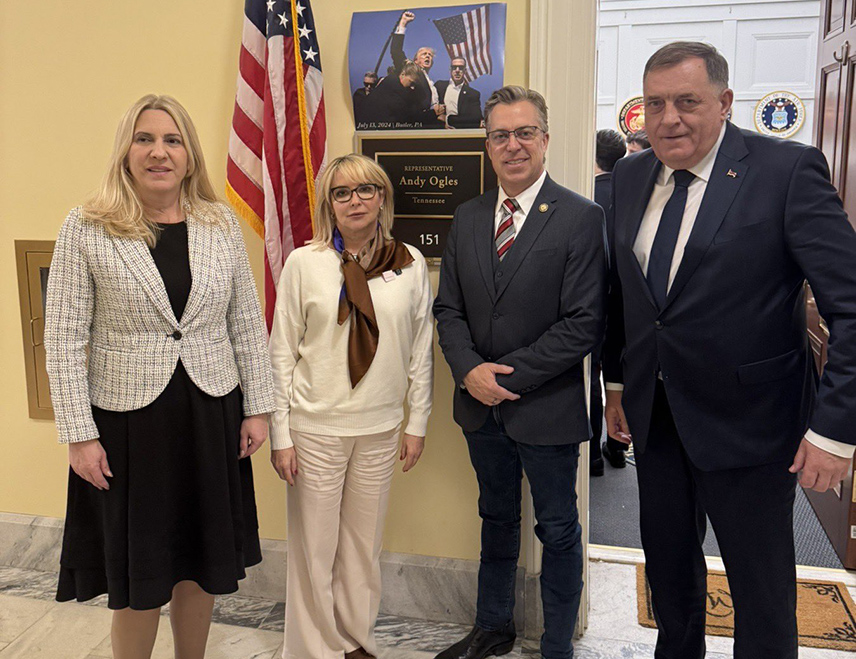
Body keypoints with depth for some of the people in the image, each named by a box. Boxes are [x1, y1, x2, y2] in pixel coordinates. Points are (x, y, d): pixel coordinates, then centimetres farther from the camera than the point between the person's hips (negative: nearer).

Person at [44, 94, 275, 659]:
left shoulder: (222, 223, 2)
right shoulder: (87, 229, -7)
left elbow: (247, 324, 5)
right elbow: (64, 340, -6)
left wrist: (258, 407, 3)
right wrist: (80, 435, -9)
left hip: (212, 416, 3)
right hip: (128, 421, -3)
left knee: (203, 562, 17)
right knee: (139, 576, 12)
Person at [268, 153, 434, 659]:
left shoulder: (411, 263, 0)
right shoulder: (305, 262, -5)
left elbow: (421, 348, 5)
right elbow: (282, 352, -3)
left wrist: (418, 423, 6)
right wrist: (280, 434, -4)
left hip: (380, 427, 2)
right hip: (316, 426, -2)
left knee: (365, 543, 15)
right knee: (314, 546, 8)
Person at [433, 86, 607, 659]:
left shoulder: (581, 218, -12)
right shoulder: (468, 217, 5)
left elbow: (584, 326, -17)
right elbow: (449, 307, 6)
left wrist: (505, 376, -18)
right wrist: (469, 370, -11)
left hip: (546, 408, -5)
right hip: (481, 404, 5)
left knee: (559, 530, 13)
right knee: (497, 519, 22)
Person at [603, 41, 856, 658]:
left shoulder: (789, 169, -14)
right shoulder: (630, 176, 3)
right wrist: (618, 382, 13)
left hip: (748, 421, -5)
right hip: (653, 415, 5)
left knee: (763, 589, 12)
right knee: (668, 568, 22)